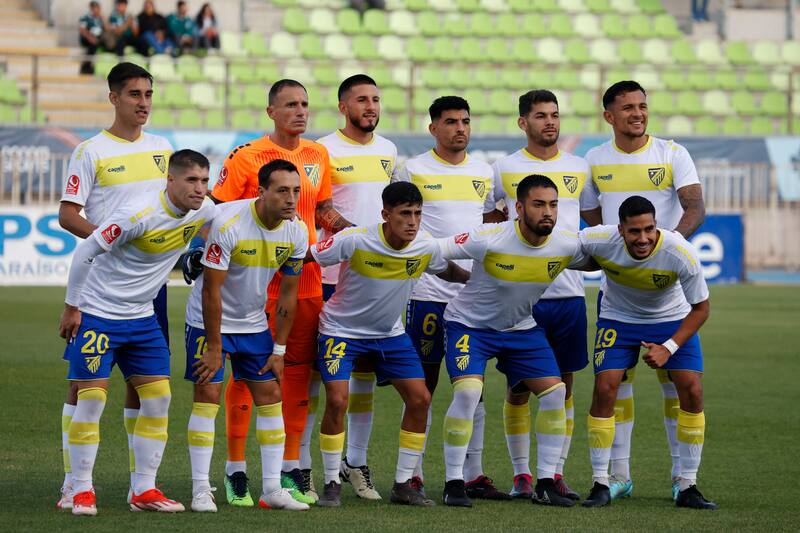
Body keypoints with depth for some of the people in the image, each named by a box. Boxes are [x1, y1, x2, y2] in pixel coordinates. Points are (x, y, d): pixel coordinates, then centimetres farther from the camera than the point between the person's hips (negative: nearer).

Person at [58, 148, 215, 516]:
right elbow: (85, 252, -17)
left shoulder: (204, 212, -5)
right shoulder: (139, 215, -25)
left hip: (141, 317, 7)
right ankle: (81, 491, 2)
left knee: (158, 399, 2)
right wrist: (72, 306, -12)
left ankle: (144, 491, 9)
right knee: (91, 399, -7)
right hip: (97, 314, -7)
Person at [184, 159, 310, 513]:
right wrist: (213, 347, -18)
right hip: (210, 321, -5)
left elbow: (288, 294, 1)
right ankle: (200, 490, -6)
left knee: (270, 396, 1)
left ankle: (272, 489, 6)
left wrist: (279, 349, 1)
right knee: (207, 396, -10)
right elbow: (211, 289, -22)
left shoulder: (297, 232, -10)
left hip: (254, 324, 5)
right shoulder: (228, 222, -26)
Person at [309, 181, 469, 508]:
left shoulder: (426, 248, -13)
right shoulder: (354, 241, -27)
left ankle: (403, 485, 8)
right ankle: (332, 485, -2)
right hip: (341, 330, -4)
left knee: (420, 399, -4)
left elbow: (449, 272, 9)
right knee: (337, 401, -19)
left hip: (390, 333, 5)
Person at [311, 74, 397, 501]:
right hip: (329, 277, -6)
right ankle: (300, 463, 2)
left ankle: (356, 462, 17)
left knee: (365, 368, 9)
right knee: (313, 369, -3)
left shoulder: (388, 150, 12)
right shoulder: (324, 151, -6)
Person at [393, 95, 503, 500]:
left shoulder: (484, 173, 12)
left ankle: (473, 475, 9)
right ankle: (413, 475, 4)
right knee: (423, 384, -1)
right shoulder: (413, 170, 0)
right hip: (428, 292, -4)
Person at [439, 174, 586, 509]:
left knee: (555, 393, -6)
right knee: (467, 392, -23)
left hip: (522, 327, 5)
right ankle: (453, 484, -10)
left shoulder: (567, 245, -15)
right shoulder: (489, 240, -29)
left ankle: (545, 485, 6)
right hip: (470, 323, -5)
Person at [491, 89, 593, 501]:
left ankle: (556, 474, 10)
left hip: (569, 292, 2)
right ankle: (521, 475, 6)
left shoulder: (580, 169, 10)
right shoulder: (505, 169, 3)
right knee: (518, 386, 0)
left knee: (562, 386, 4)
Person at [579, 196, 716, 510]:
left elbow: (700, 308, -17)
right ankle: (600, 484, -4)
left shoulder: (682, 254, -31)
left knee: (693, 391, -13)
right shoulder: (598, 241, -29)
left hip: (672, 320, 0)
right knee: (604, 388, -16)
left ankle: (687, 487, -1)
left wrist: (669, 348, -22)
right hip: (618, 318, 0)